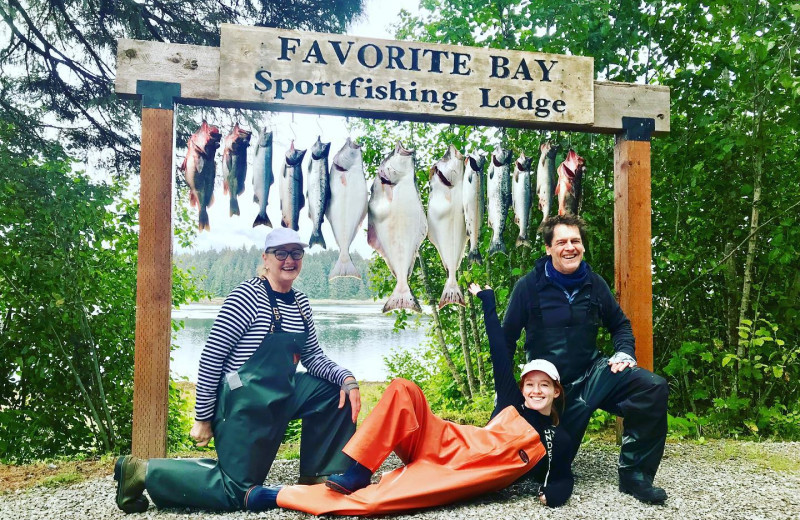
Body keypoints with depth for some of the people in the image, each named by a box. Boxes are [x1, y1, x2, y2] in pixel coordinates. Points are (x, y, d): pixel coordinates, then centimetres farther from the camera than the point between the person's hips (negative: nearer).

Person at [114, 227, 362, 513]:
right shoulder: (248, 295, -16)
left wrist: (347, 379, -7)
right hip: (245, 402, -8)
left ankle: (318, 475, 12)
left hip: (280, 398, 8)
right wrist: (203, 418, -13)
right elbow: (211, 357, -16)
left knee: (335, 389, 4)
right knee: (235, 492, -2)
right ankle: (142, 471, 9)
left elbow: (313, 356, 12)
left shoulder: (300, 302, 7)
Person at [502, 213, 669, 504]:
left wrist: (624, 352, -6)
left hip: (593, 372, 3)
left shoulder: (594, 284, -1)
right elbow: (507, 338, -3)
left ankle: (634, 474, -10)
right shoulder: (529, 286, -11)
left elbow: (620, 324, 15)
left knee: (653, 388, -23)